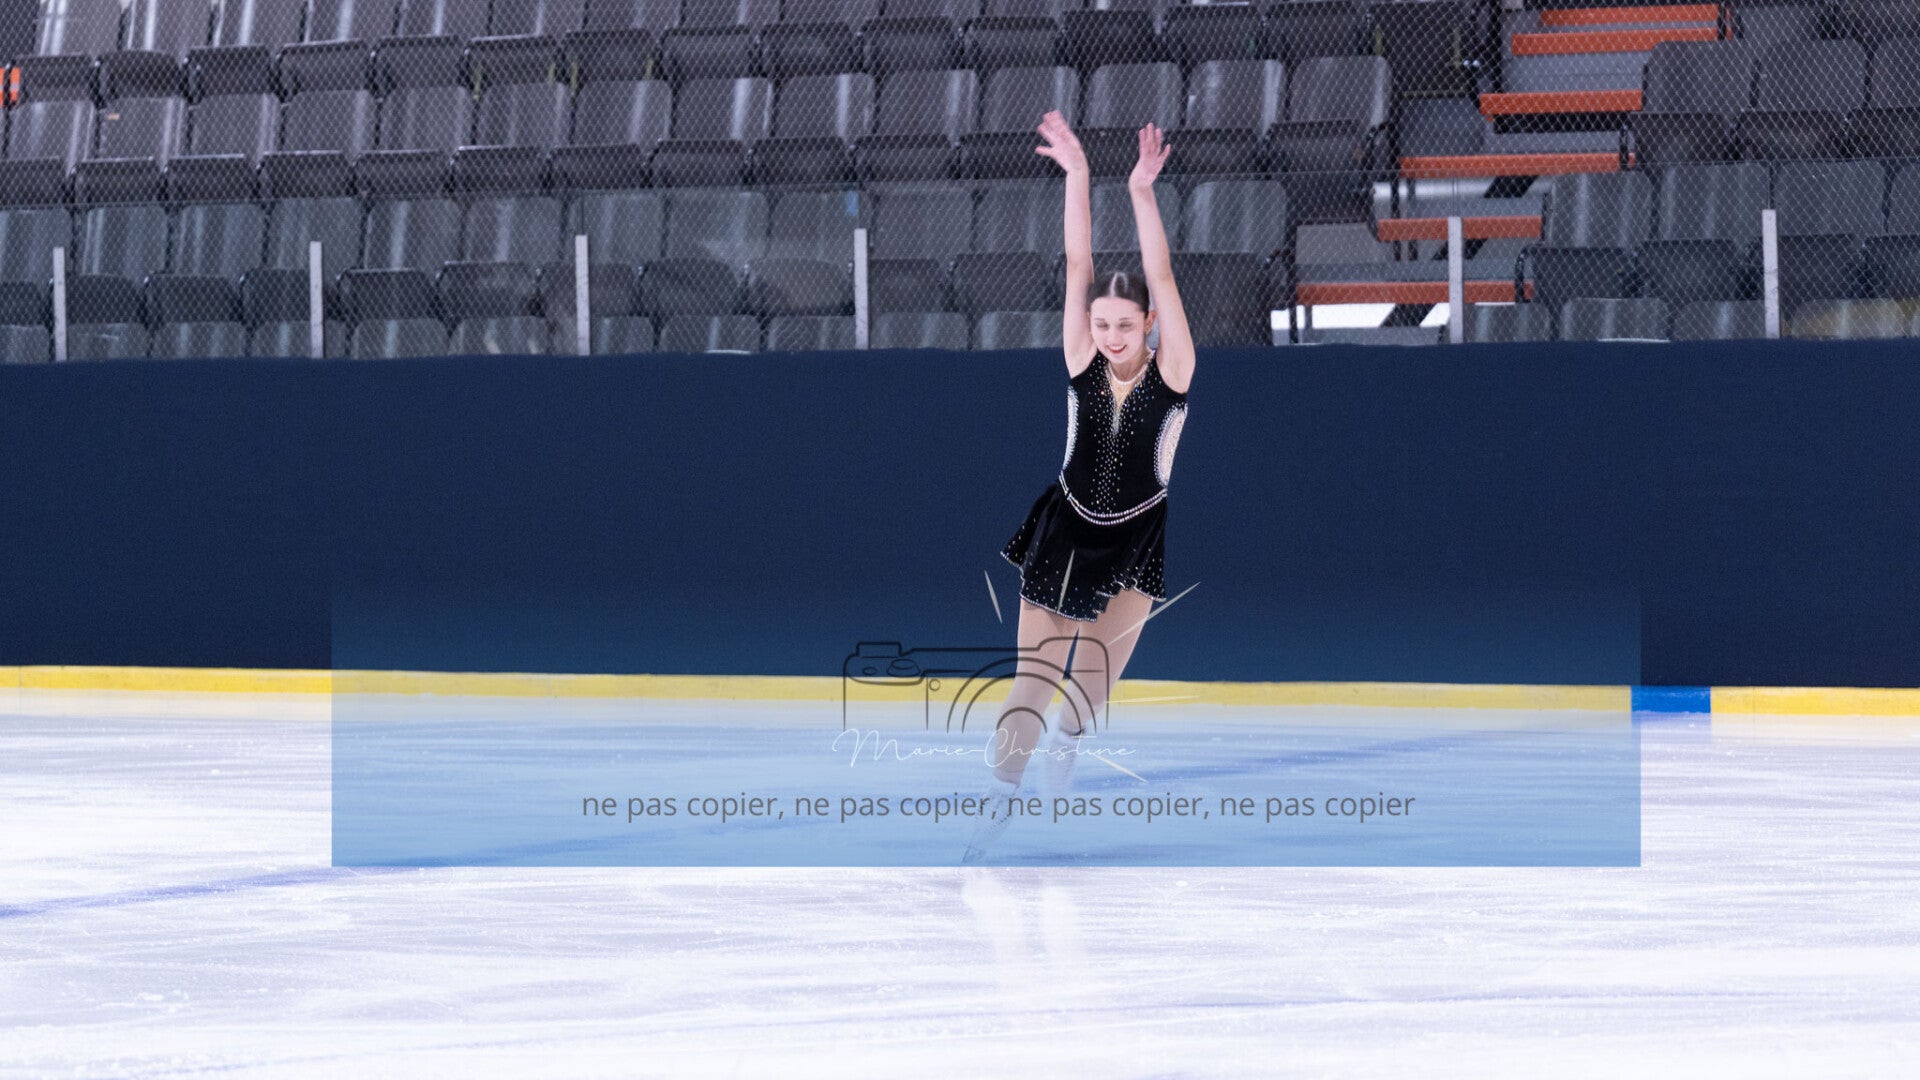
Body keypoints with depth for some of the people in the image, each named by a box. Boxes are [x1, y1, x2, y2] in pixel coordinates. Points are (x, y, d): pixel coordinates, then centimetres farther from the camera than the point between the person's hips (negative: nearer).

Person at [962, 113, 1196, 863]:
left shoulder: (1170, 375, -13)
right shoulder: (1083, 366, -8)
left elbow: (1162, 280, -22)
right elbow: (1077, 268, -12)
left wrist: (1142, 192, -29)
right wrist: (1078, 178, -18)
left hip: (1135, 541, -1)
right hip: (1064, 528, 1)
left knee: (1094, 681, -8)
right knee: (1032, 679, 1)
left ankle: (1066, 738, 26)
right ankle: (1000, 799, 14)